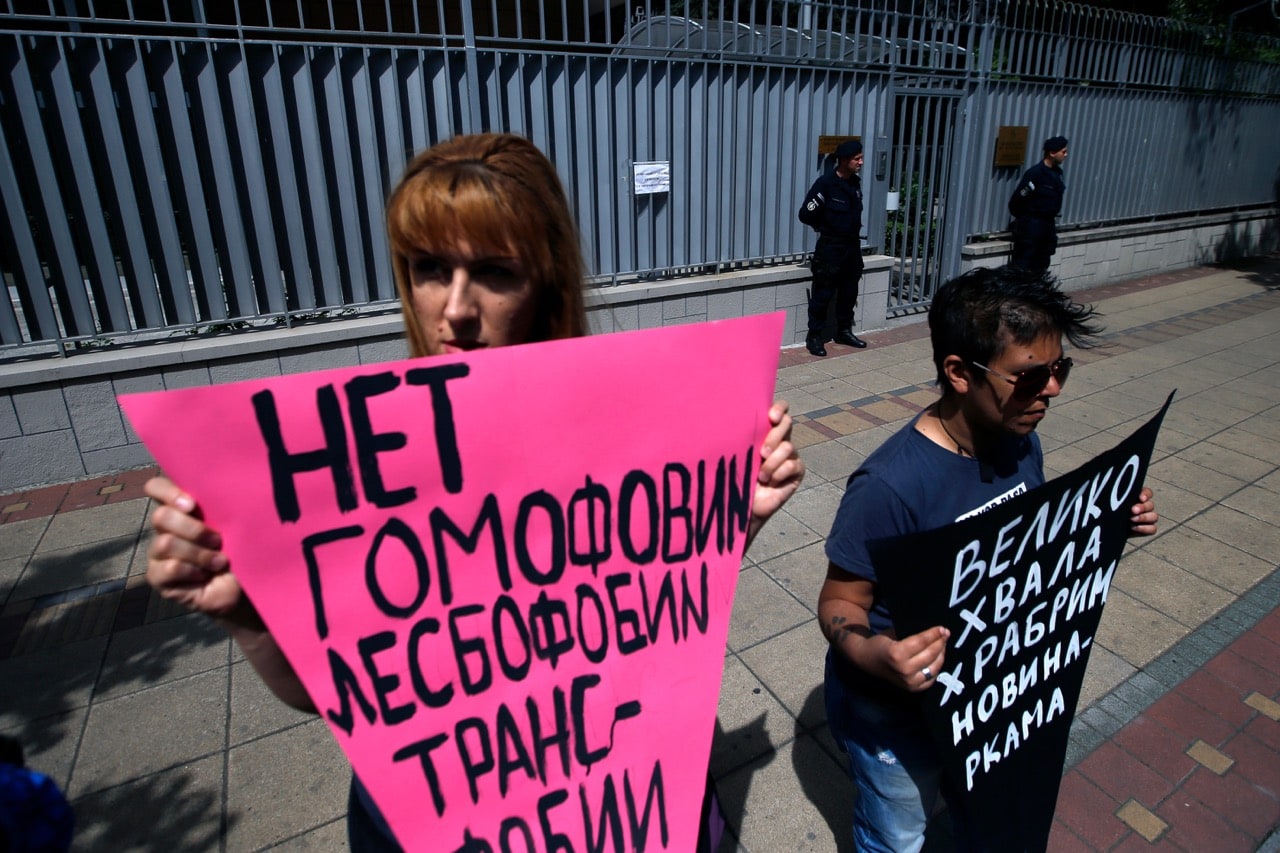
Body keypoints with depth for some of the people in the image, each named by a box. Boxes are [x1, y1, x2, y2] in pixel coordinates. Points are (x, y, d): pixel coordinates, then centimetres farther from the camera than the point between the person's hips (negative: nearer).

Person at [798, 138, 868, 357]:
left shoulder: (856, 182, 8)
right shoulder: (826, 183, -14)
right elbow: (806, 214, -15)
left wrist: (853, 229, 10)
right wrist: (826, 228, -1)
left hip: (853, 245, 7)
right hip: (830, 247, -7)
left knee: (849, 292, 13)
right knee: (823, 293, -3)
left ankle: (844, 331, 27)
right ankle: (815, 336, 5)